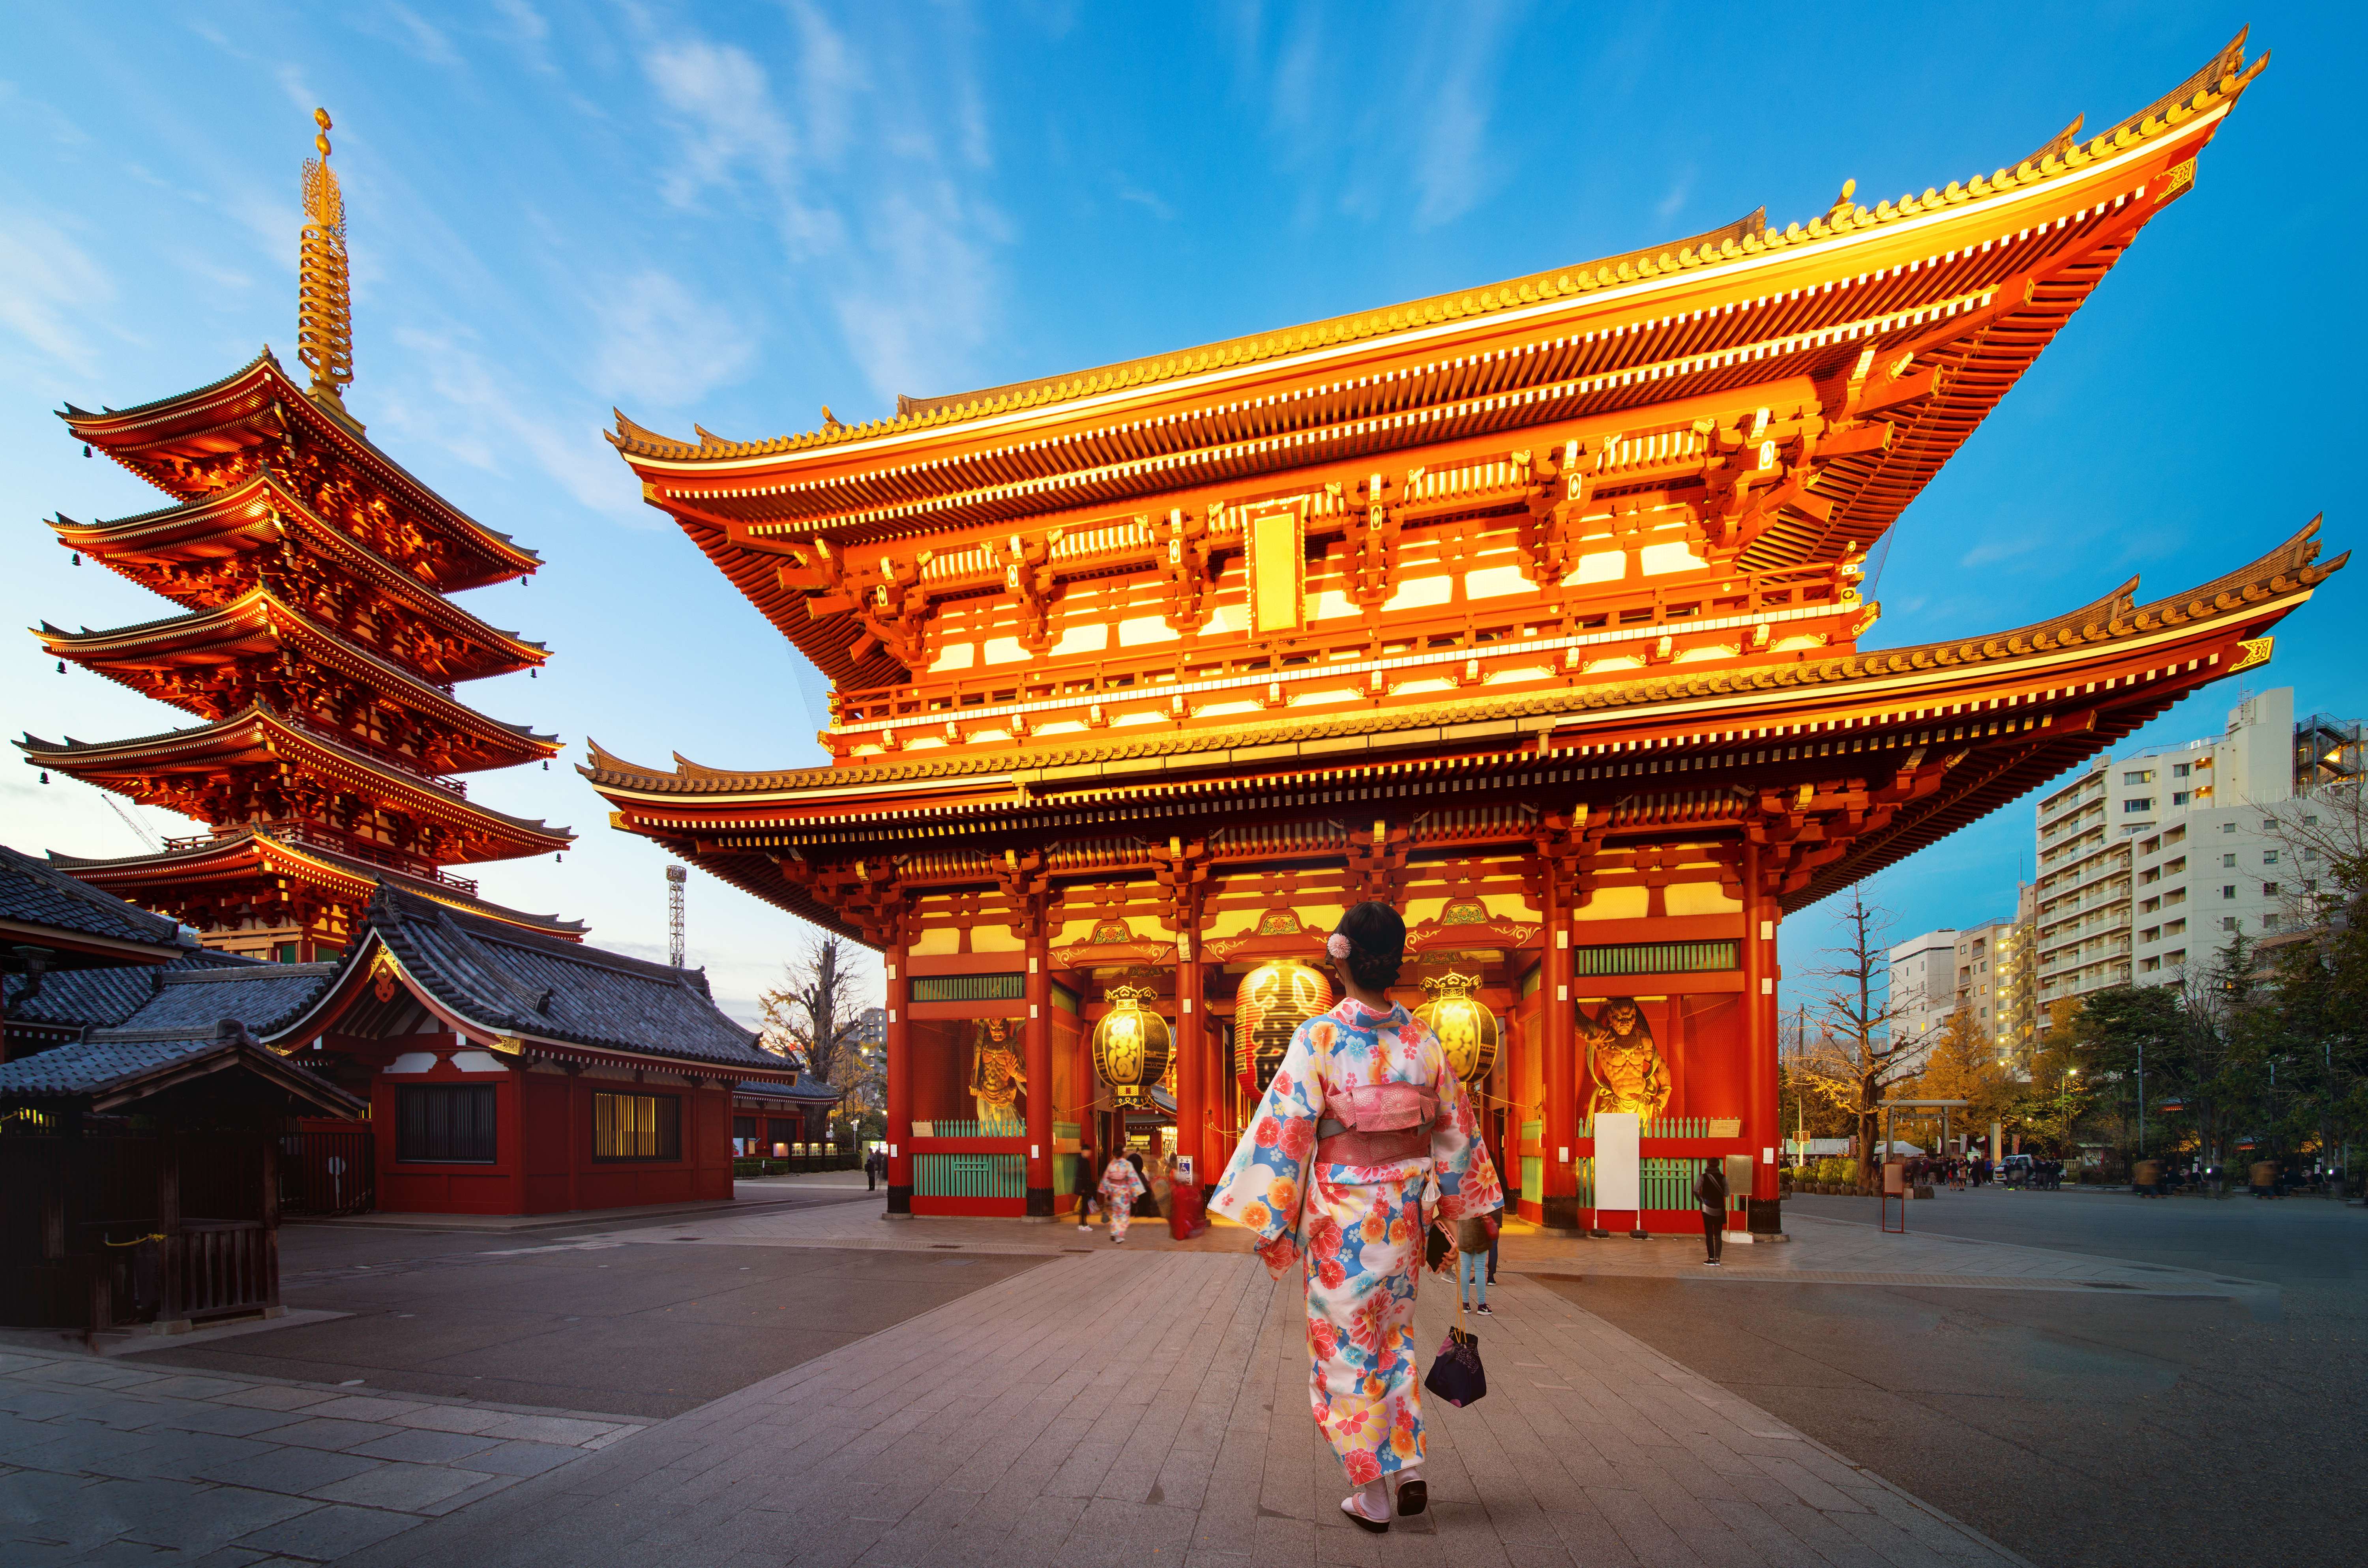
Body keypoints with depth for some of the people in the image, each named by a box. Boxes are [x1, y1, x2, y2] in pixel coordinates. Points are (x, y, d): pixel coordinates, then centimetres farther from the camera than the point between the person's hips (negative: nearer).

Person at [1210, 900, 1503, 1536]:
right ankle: (1410, 1467, 21)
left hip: (1341, 1209, -4)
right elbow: (1455, 1128, 6)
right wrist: (1456, 1209, 18)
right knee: (1396, 1332, 22)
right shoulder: (1422, 1039, -2)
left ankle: (1373, 1494, 17)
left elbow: (1284, 1131, -15)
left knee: (1347, 1342, 9)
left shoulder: (1318, 1037, -15)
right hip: (1404, 1204, 4)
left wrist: (1268, 1220, -7)